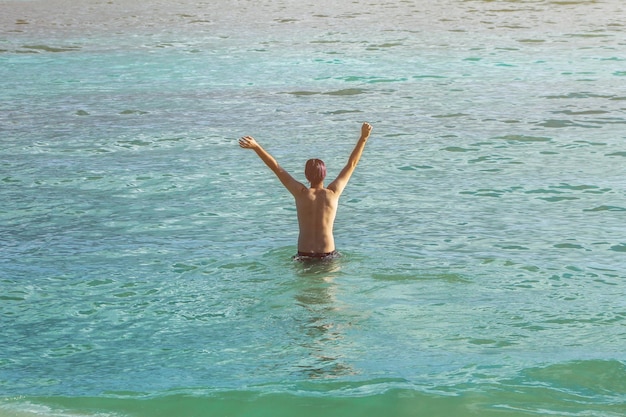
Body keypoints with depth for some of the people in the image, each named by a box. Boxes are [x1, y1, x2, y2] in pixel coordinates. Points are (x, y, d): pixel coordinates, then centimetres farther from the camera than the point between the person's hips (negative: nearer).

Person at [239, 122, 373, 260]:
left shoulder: (301, 193, -4)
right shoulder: (332, 193, -4)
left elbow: (277, 168, -2)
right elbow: (351, 164, 1)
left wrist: (256, 147, 0)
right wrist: (363, 138, 3)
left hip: (303, 255, 0)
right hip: (328, 254, 0)